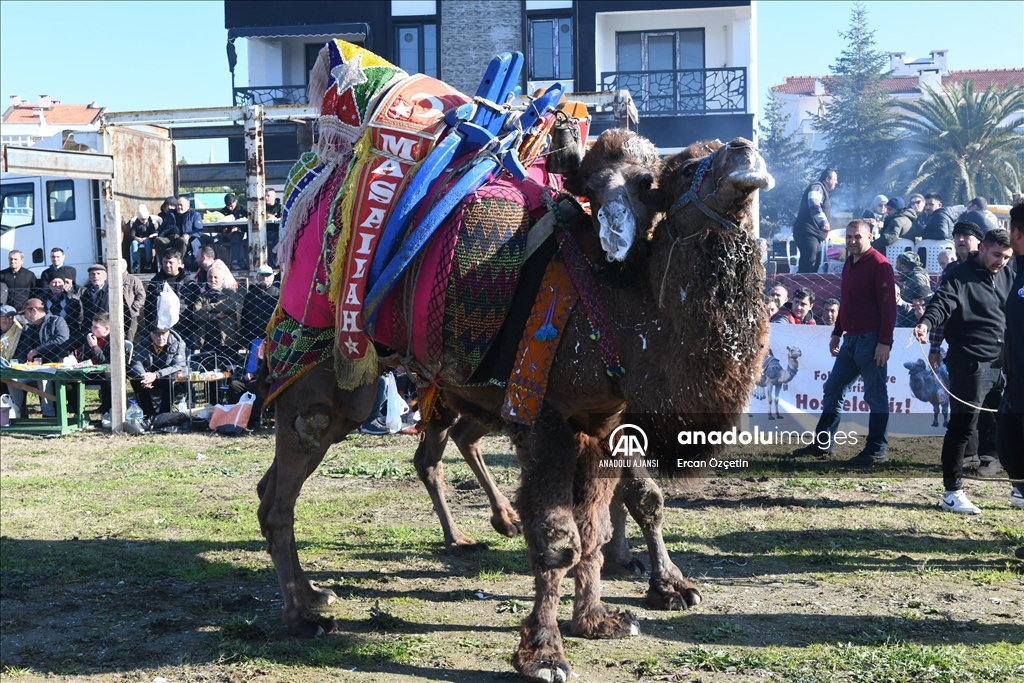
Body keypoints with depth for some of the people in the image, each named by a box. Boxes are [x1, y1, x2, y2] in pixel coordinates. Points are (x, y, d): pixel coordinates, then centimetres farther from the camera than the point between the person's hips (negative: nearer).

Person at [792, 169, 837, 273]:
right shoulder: (817, 187, -5)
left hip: (816, 234, 11)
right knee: (807, 267, -20)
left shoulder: (823, 191, 27)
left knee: (814, 267, 9)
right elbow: (814, 205, -26)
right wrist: (823, 221, -35)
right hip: (808, 233, -11)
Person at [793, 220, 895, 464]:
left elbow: (888, 305, -16)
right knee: (833, 389, 12)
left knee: (875, 395, -3)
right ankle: (824, 442, 20)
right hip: (851, 338, 9)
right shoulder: (849, 263, 15)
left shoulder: (879, 264, -12)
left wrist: (884, 342, -21)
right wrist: (837, 333, 22)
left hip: (871, 339, -9)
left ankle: (877, 451, 3)